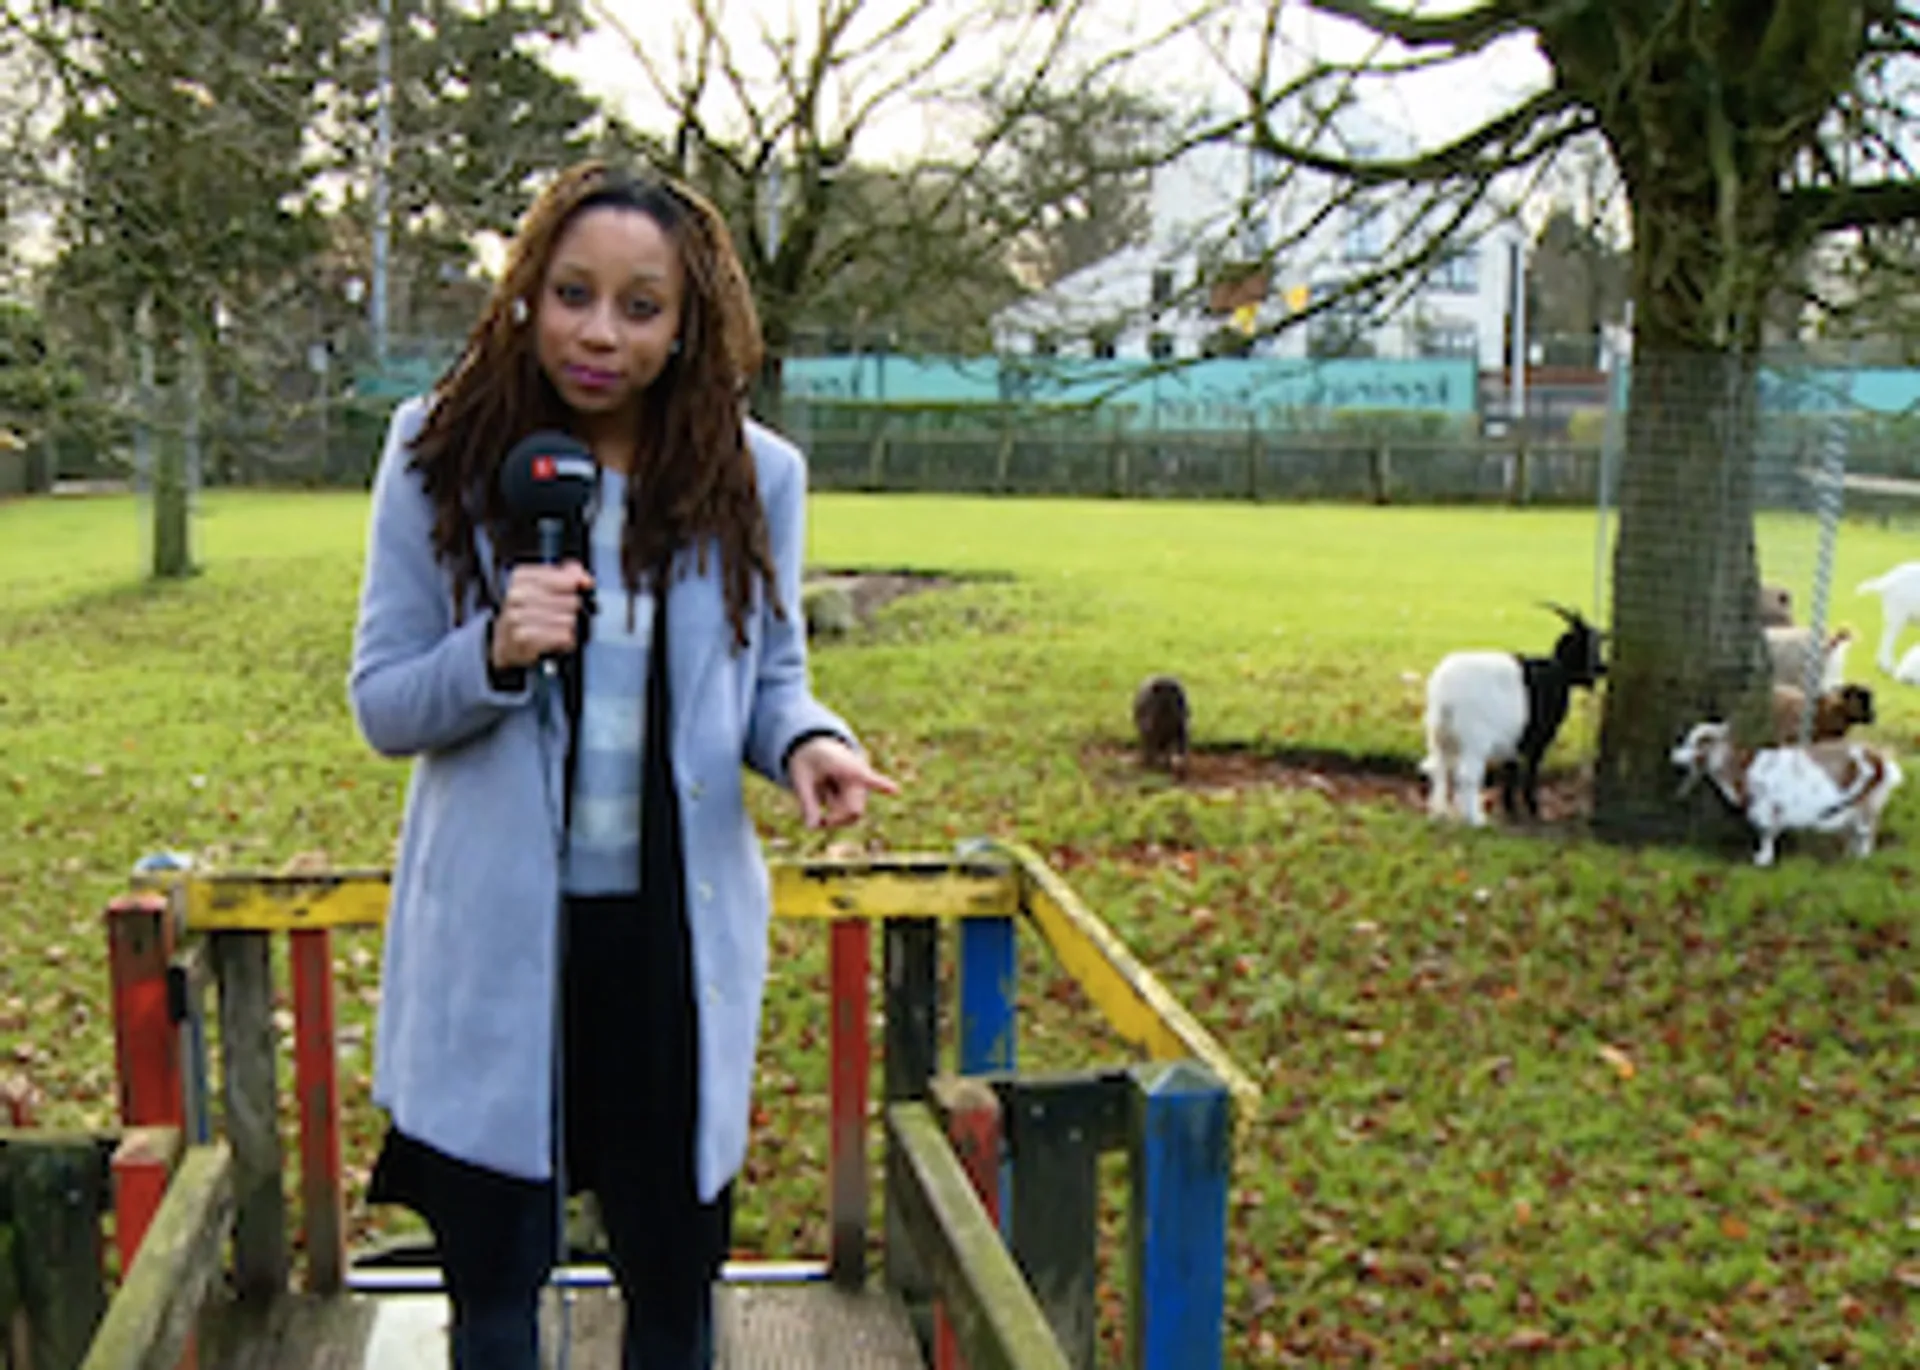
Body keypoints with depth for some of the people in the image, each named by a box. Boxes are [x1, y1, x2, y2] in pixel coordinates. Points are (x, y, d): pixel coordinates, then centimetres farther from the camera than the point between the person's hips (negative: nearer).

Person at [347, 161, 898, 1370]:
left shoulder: (753, 477, -2)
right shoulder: (443, 456, -5)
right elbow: (381, 703, -1)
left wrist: (808, 738, -15)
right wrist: (496, 655, -22)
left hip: (676, 929, 1)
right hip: (495, 935, -1)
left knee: (675, 1269, 16)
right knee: (493, 1273, 13)